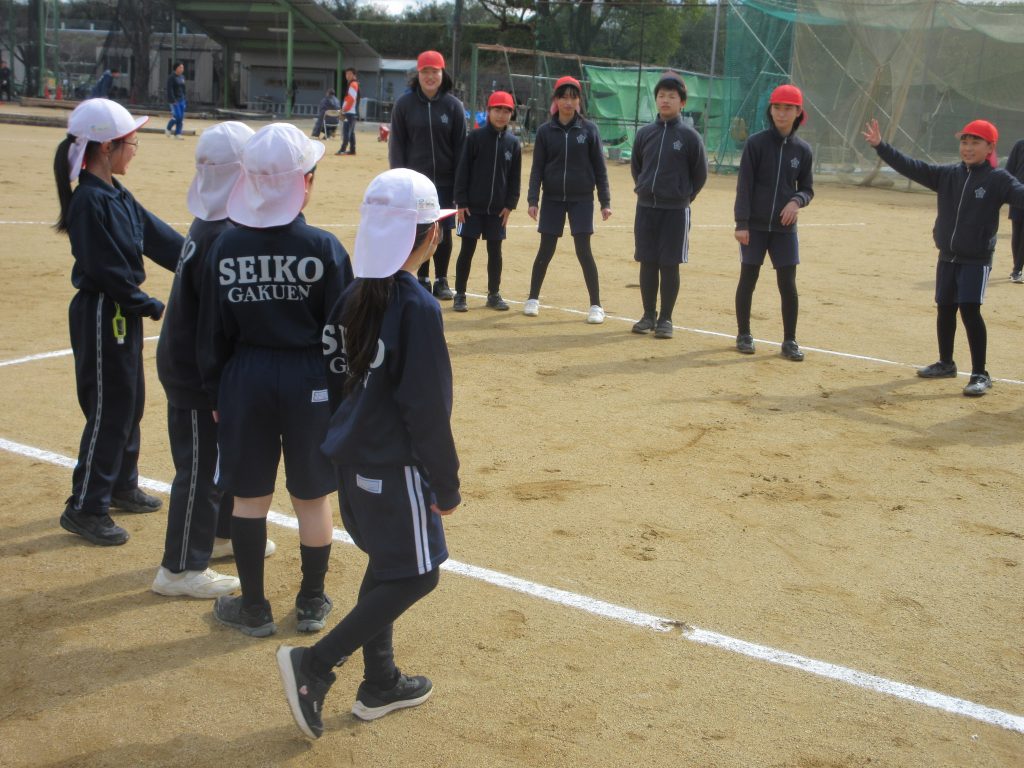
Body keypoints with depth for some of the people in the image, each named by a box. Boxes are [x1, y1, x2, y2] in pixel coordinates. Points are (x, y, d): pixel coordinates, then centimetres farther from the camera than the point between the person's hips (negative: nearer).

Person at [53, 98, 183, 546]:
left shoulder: (116, 194, 8)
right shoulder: (90, 202, -21)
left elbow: (156, 237, 7)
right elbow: (108, 271, -23)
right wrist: (154, 307, -15)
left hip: (124, 312, 10)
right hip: (101, 315, -10)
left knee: (130, 403, 19)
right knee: (109, 411, -2)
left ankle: (121, 486, 36)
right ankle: (85, 508, 9)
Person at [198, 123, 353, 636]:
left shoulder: (226, 247, -4)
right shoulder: (323, 248, -11)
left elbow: (213, 334, 1)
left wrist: (215, 395, 12)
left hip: (244, 381, 2)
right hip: (309, 382, -1)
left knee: (249, 496, 13)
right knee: (312, 497, 12)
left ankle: (253, 608, 22)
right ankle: (312, 604, 25)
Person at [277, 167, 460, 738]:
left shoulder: (356, 295, 3)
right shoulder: (418, 308, -20)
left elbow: (339, 377, 9)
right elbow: (427, 410, -20)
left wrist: (351, 435, 19)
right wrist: (447, 485, -11)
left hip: (355, 458, 8)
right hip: (396, 467, -8)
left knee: (385, 566, 20)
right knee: (416, 575, 5)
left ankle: (380, 684, 29)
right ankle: (315, 665, -1)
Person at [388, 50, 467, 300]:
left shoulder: (453, 105, 0)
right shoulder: (404, 104, -1)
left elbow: (460, 146, 2)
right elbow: (396, 145, 1)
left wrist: (459, 183, -3)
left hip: (445, 180, 0)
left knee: (444, 231, 4)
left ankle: (441, 280, 17)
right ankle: (423, 280, 16)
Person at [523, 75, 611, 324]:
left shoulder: (588, 129, -1)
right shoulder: (545, 131, 2)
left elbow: (599, 167, 1)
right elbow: (537, 168, 3)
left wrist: (605, 201, -2)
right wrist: (532, 200, -6)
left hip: (581, 199, -1)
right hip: (552, 198, 1)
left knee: (583, 250, -4)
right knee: (546, 250, 6)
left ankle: (596, 305, 4)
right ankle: (533, 299, 22)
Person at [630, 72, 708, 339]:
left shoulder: (689, 136, -5)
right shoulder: (645, 133, 5)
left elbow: (700, 173, 2)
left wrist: (684, 197, 4)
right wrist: (645, 190, 12)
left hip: (675, 212, -3)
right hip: (645, 208, 3)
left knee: (669, 266, 0)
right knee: (647, 263, 7)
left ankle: (665, 319, 9)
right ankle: (648, 316, 17)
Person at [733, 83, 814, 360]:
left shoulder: (802, 149, 4)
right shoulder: (756, 143, -4)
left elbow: (807, 189, 11)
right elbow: (744, 185, -6)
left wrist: (797, 201, -11)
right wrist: (741, 223, -12)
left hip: (785, 227, 2)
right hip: (754, 225, -2)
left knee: (788, 284, 1)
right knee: (748, 279, 6)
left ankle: (789, 341, 12)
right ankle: (744, 335, 20)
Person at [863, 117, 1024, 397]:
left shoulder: (998, 179, -9)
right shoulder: (948, 174, 5)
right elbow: (912, 167, 3)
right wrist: (880, 146, -3)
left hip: (977, 259, -5)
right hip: (947, 257, 6)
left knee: (970, 309, -14)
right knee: (945, 308, 14)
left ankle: (980, 374, -6)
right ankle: (946, 364, 32)